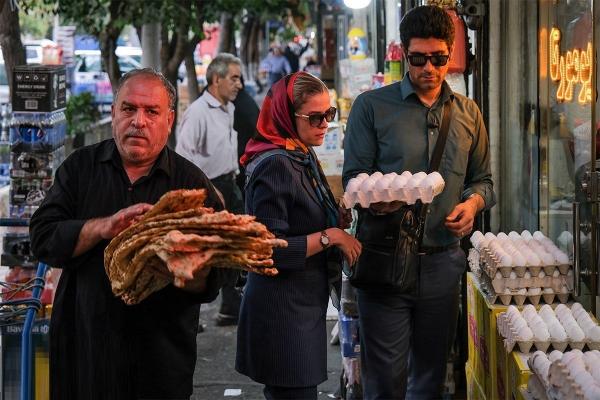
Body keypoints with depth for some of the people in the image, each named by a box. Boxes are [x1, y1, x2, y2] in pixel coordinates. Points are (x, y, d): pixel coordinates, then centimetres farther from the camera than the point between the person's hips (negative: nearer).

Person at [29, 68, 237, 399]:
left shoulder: (193, 183, 0)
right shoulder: (81, 167, 5)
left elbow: (217, 273, -5)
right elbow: (42, 238, -5)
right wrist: (105, 227, -20)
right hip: (84, 344, 1)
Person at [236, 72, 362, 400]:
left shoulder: (304, 157, 10)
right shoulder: (275, 166, -18)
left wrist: (339, 220, 3)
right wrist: (330, 236, -18)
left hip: (304, 305, 9)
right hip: (281, 310, -9)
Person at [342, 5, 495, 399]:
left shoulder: (468, 113, 11)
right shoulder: (372, 106, -1)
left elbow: (482, 179, 18)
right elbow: (354, 177, -2)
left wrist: (473, 202, -5)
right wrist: (374, 199, -24)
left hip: (443, 260, 4)